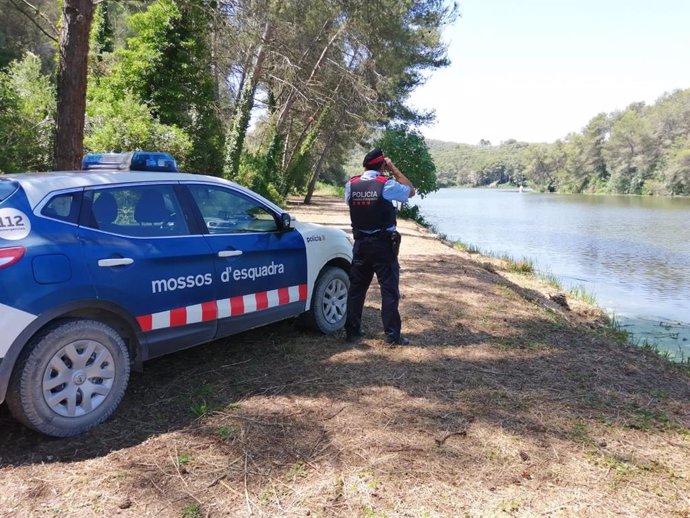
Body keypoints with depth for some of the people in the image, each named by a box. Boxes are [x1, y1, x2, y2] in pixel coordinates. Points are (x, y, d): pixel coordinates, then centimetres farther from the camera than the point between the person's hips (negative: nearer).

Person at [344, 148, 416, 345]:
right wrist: (394, 169, 6)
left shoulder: (351, 184, 0)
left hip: (360, 243, 4)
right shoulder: (386, 184, -12)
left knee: (356, 288, 12)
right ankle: (392, 335, 3)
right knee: (389, 289, 2)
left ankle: (352, 330, 18)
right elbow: (411, 191, 4)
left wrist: (366, 172, 17)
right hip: (383, 244, -4)